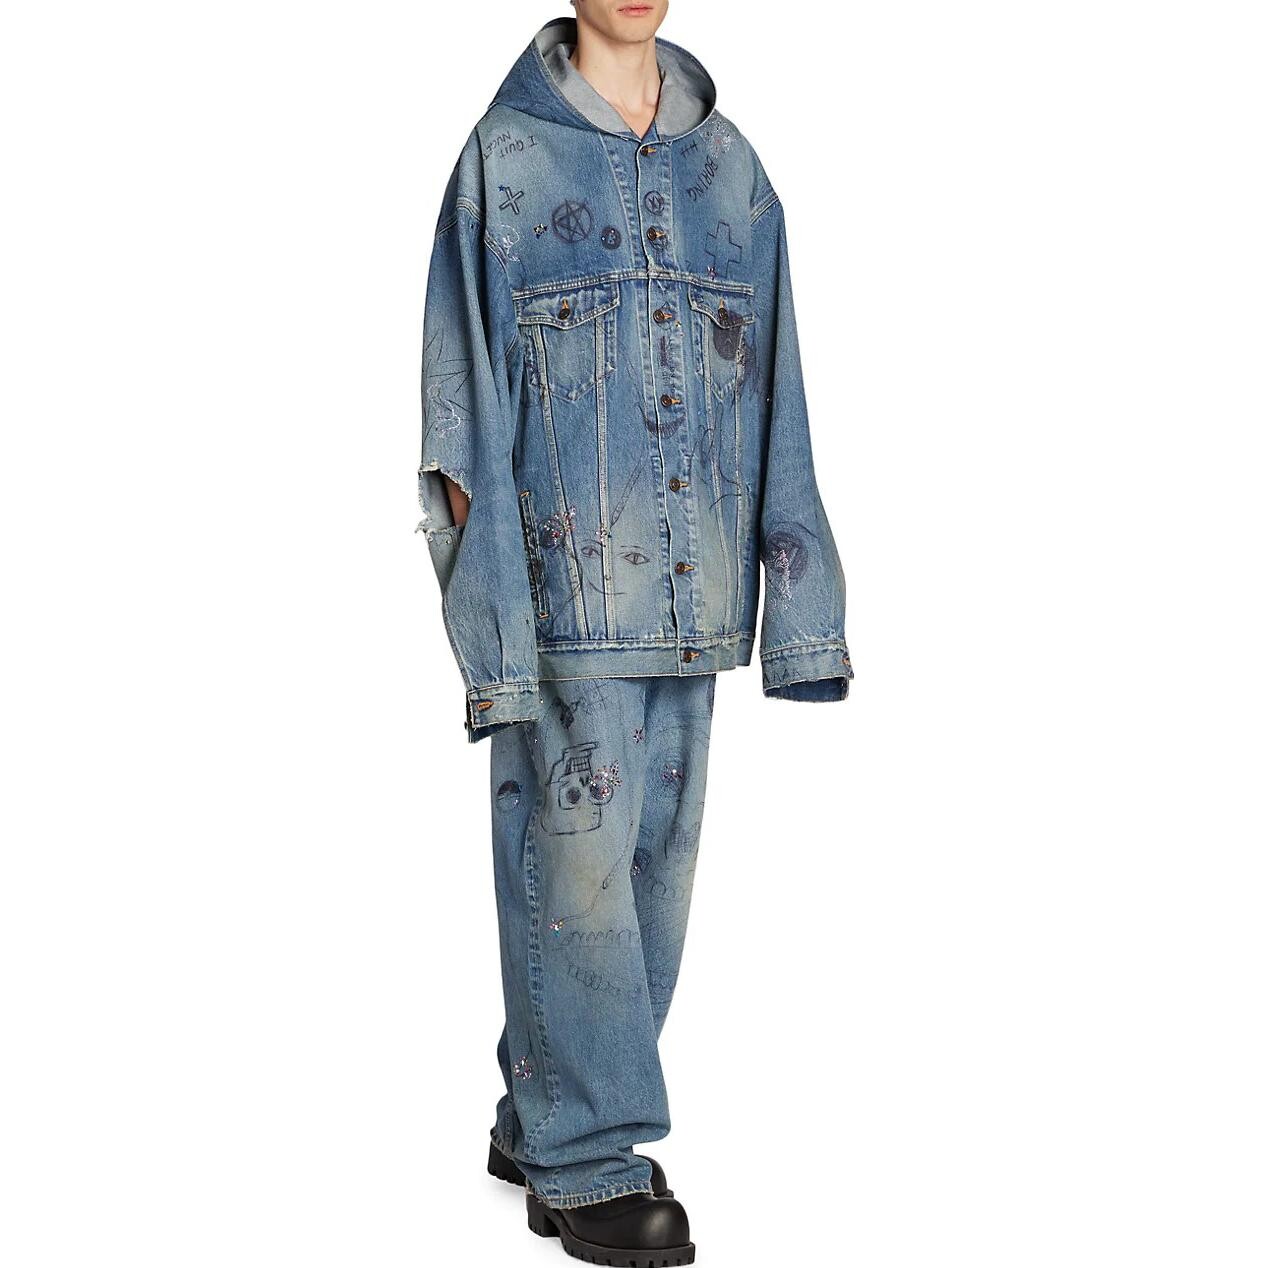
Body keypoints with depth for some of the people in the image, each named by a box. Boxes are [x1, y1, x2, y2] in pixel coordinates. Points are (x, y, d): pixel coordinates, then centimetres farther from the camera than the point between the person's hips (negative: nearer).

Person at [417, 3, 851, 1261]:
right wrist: (490, 613, -10)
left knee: (657, 861, 9)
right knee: (575, 855, -4)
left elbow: (772, 403, 12)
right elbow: (465, 414, -3)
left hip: (692, 593, 5)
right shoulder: (504, 160, 1)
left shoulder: (728, 165, 13)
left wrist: (798, 598, 6)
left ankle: (542, 1125, 24)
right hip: (561, 582, -5)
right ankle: (591, 1162, 9)